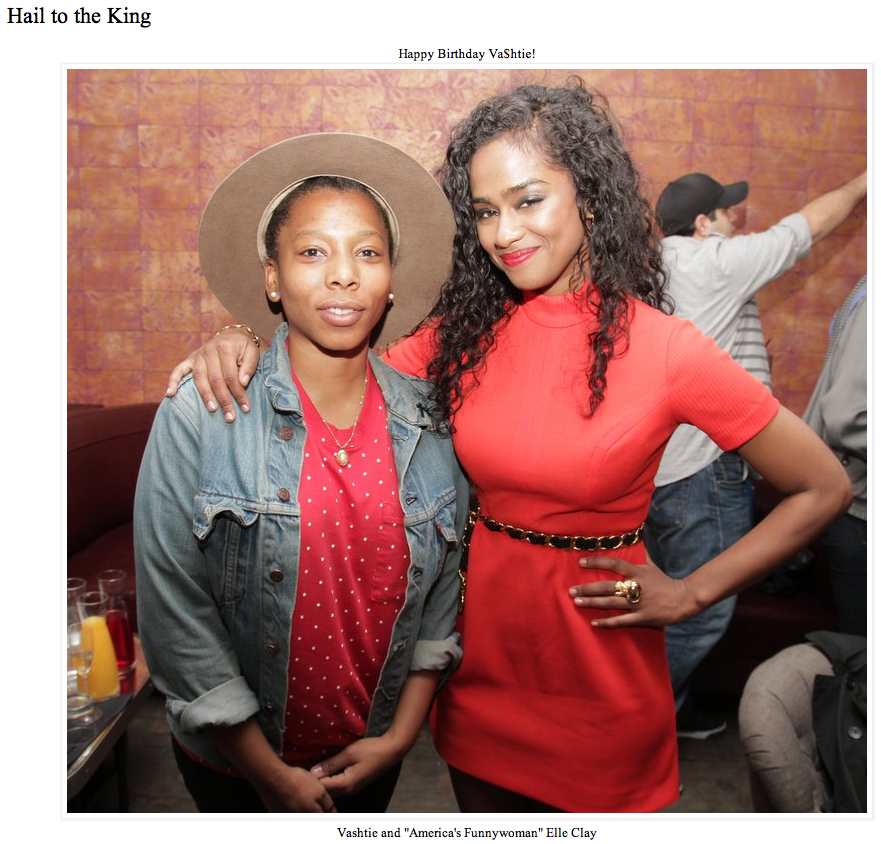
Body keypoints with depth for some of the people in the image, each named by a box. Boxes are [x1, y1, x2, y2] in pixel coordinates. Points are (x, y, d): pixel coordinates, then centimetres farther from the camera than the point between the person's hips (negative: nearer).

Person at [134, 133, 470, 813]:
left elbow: (445, 584, -1)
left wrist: (402, 733, -4)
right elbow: (173, 609, -16)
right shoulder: (202, 414, -19)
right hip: (236, 757, -2)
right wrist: (271, 772, -11)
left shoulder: (429, 420, -9)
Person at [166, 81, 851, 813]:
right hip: (479, 654, 4)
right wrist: (243, 347, -20)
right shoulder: (464, 332, -4)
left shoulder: (663, 349, -16)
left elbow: (824, 489, -9)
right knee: (482, 810, 24)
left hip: (597, 673, -3)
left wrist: (690, 594, -10)